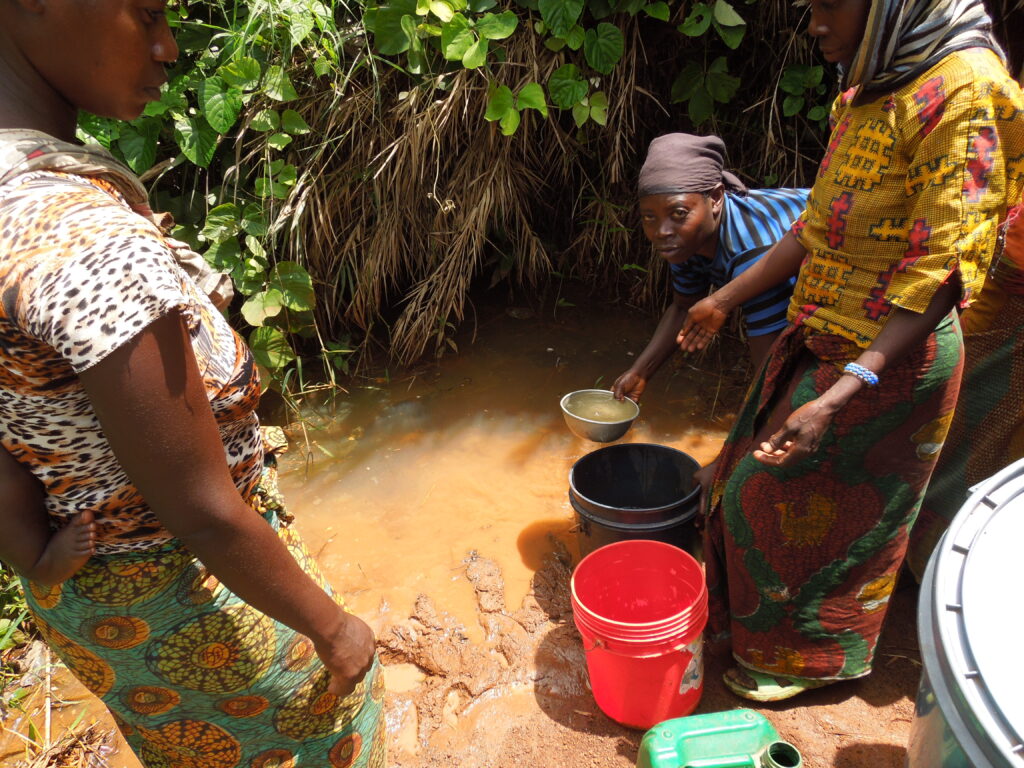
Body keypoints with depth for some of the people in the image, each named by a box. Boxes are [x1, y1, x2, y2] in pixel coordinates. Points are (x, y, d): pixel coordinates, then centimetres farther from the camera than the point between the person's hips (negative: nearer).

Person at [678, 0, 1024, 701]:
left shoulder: (961, 92, -20)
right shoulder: (869, 90, 7)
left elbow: (941, 272, -25)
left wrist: (839, 395, -32)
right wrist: (727, 300, 16)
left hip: (891, 358, -8)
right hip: (827, 341, 8)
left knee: (816, 507, 7)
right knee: (757, 485, 20)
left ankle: (807, 658, 34)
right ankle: (755, 614, 45)